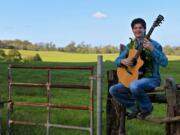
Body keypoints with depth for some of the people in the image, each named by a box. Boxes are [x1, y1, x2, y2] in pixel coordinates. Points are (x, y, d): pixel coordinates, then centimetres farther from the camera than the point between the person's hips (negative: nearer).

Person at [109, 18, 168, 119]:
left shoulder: (153, 44, -9)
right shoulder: (130, 45, 9)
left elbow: (164, 63, -20)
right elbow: (117, 60, 13)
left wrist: (152, 49, -32)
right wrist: (123, 61, -12)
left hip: (151, 79, -6)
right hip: (134, 78, 6)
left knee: (134, 86, -37)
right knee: (113, 90, -9)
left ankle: (147, 108, -7)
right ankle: (136, 108, 4)